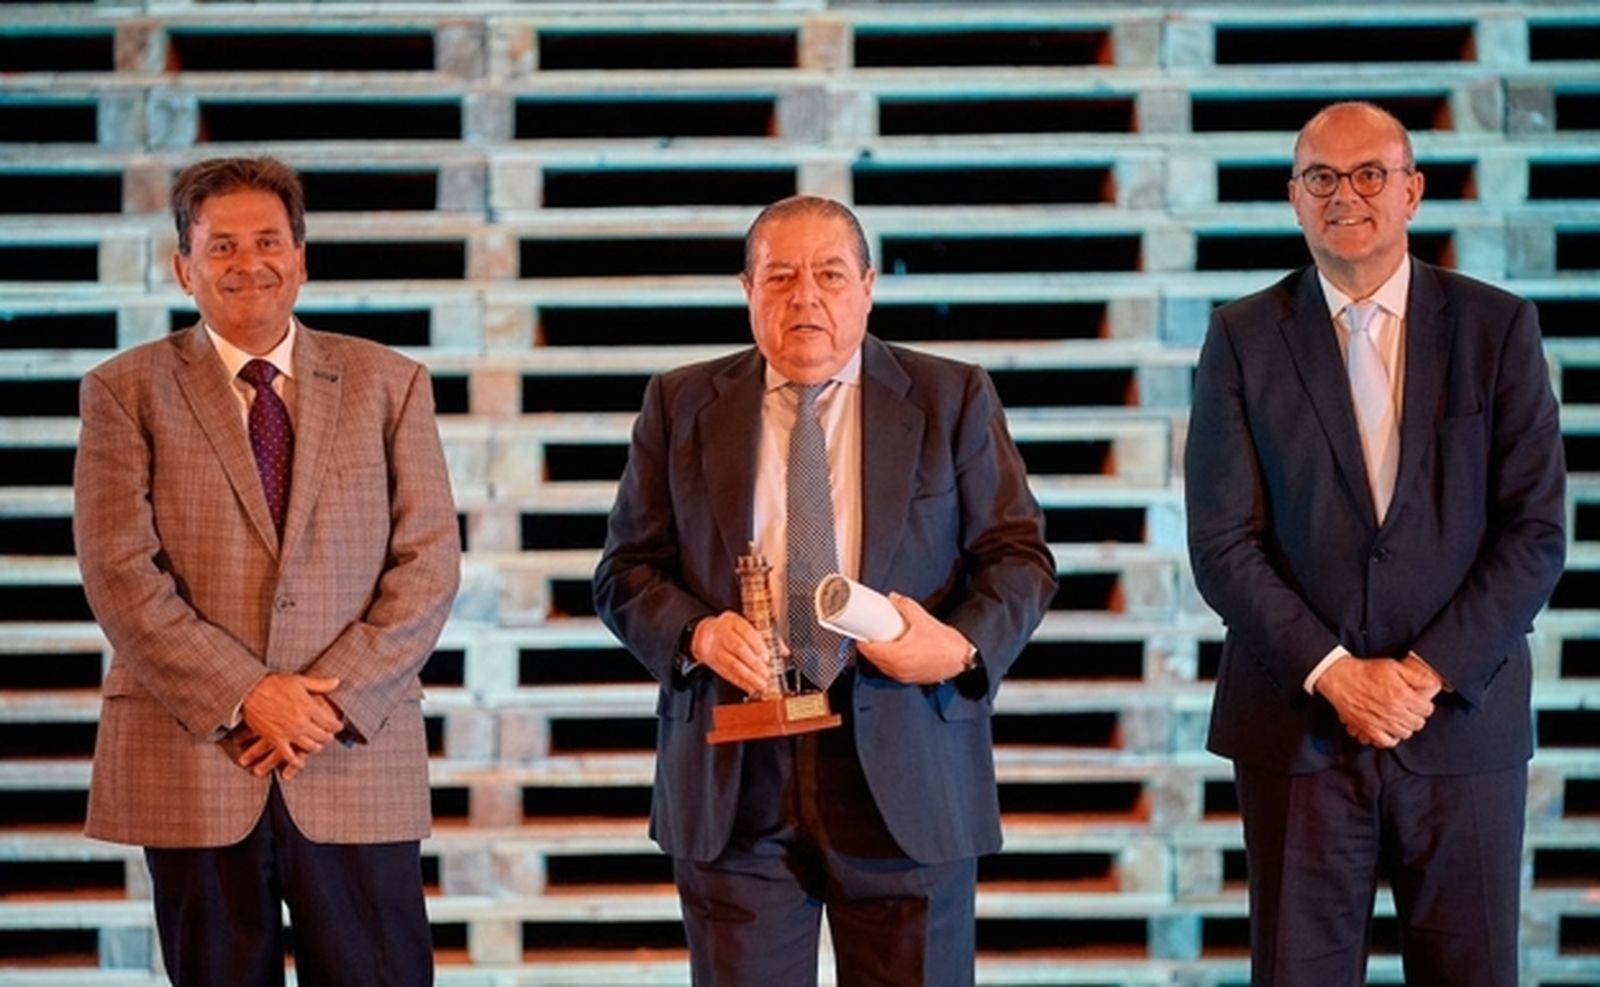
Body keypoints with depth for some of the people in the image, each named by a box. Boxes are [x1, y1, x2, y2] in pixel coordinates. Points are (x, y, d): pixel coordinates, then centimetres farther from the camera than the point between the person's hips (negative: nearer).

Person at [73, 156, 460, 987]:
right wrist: (243, 696, -12)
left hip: (357, 758, 1)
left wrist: (336, 699, -9)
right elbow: (119, 573, -4)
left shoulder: (387, 383, 9)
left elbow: (428, 562, 3)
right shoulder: (126, 390, 5)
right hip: (192, 761, 0)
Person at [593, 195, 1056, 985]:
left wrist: (965, 647, -15)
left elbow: (1020, 557, 5)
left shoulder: (952, 400, 6)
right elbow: (627, 570, 9)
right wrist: (695, 633, -12)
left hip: (907, 778, -1)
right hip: (734, 781, 1)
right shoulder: (682, 405, 9)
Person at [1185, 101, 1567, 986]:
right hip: (1299, 725, 0)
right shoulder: (1243, 338, 4)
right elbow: (1223, 542, -1)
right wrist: (1333, 674, -11)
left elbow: (1536, 530, -1)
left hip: (1463, 718, 0)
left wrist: (1430, 671, -10)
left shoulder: (1496, 327, 3)